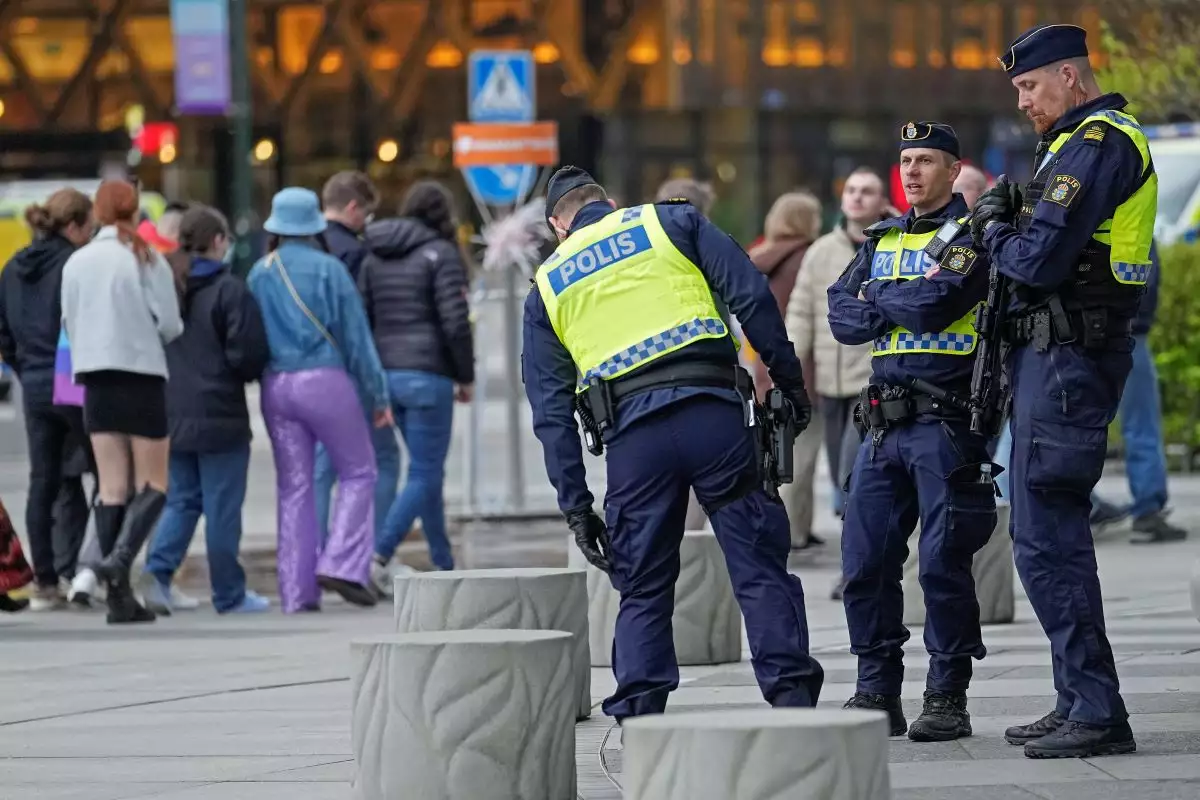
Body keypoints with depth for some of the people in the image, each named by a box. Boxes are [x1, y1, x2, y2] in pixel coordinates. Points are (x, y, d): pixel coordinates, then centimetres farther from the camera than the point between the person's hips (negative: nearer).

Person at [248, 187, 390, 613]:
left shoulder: (259, 274, 6)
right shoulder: (328, 269, -6)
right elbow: (356, 336, -3)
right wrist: (377, 395, 2)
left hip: (277, 384, 4)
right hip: (326, 381, -4)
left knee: (294, 486, 8)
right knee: (358, 472, 8)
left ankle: (297, 590, 5)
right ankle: (341, 563, -7)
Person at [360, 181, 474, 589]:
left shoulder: (375, 257, 13)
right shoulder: (440, 254, -7)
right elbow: (455, 321, -14)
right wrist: (466, 376, -3)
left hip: (388, 373, 7)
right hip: (428, 375, -7)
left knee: (429, 471, 17)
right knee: (424, 475, -4)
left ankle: (444, 566, 22)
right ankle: (379, 556, -19)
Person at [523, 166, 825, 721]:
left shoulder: (546, 287, 21)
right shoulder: (670, 222, 16)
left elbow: (551, 411, 16)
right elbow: (750, 295, 3)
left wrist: (576, 507, 15)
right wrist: (788, 380, 7)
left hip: (631, 434, 2)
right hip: (711, 411, -1)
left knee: (643, 592, 11)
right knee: (761, 571, 2)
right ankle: (793, 704, -4)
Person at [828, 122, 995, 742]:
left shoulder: (972, 235, -1)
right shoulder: (882, 241, 19)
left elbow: (937, 302, -16)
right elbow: (842, 316, 8)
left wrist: (877, 298, 0)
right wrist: (905, 307, -7)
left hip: (946, 419, -6)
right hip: (885, 424, 6)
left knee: (943, 563, -7)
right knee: (865, 562, 3)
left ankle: (948, 697, 1)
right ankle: (878, 695, 11)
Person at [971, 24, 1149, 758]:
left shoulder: (1093, 146, -15)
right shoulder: (1108, 139, 19)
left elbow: (1038, 262, -21)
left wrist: (994, 228, -2)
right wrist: (1010, 222, 6)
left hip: (1067, 359, -11)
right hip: (1059, 355, 11)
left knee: (1047, 539, -12)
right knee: (1054, 533, 15)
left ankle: (1098, 712, -13)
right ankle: (1081, 703, 20)